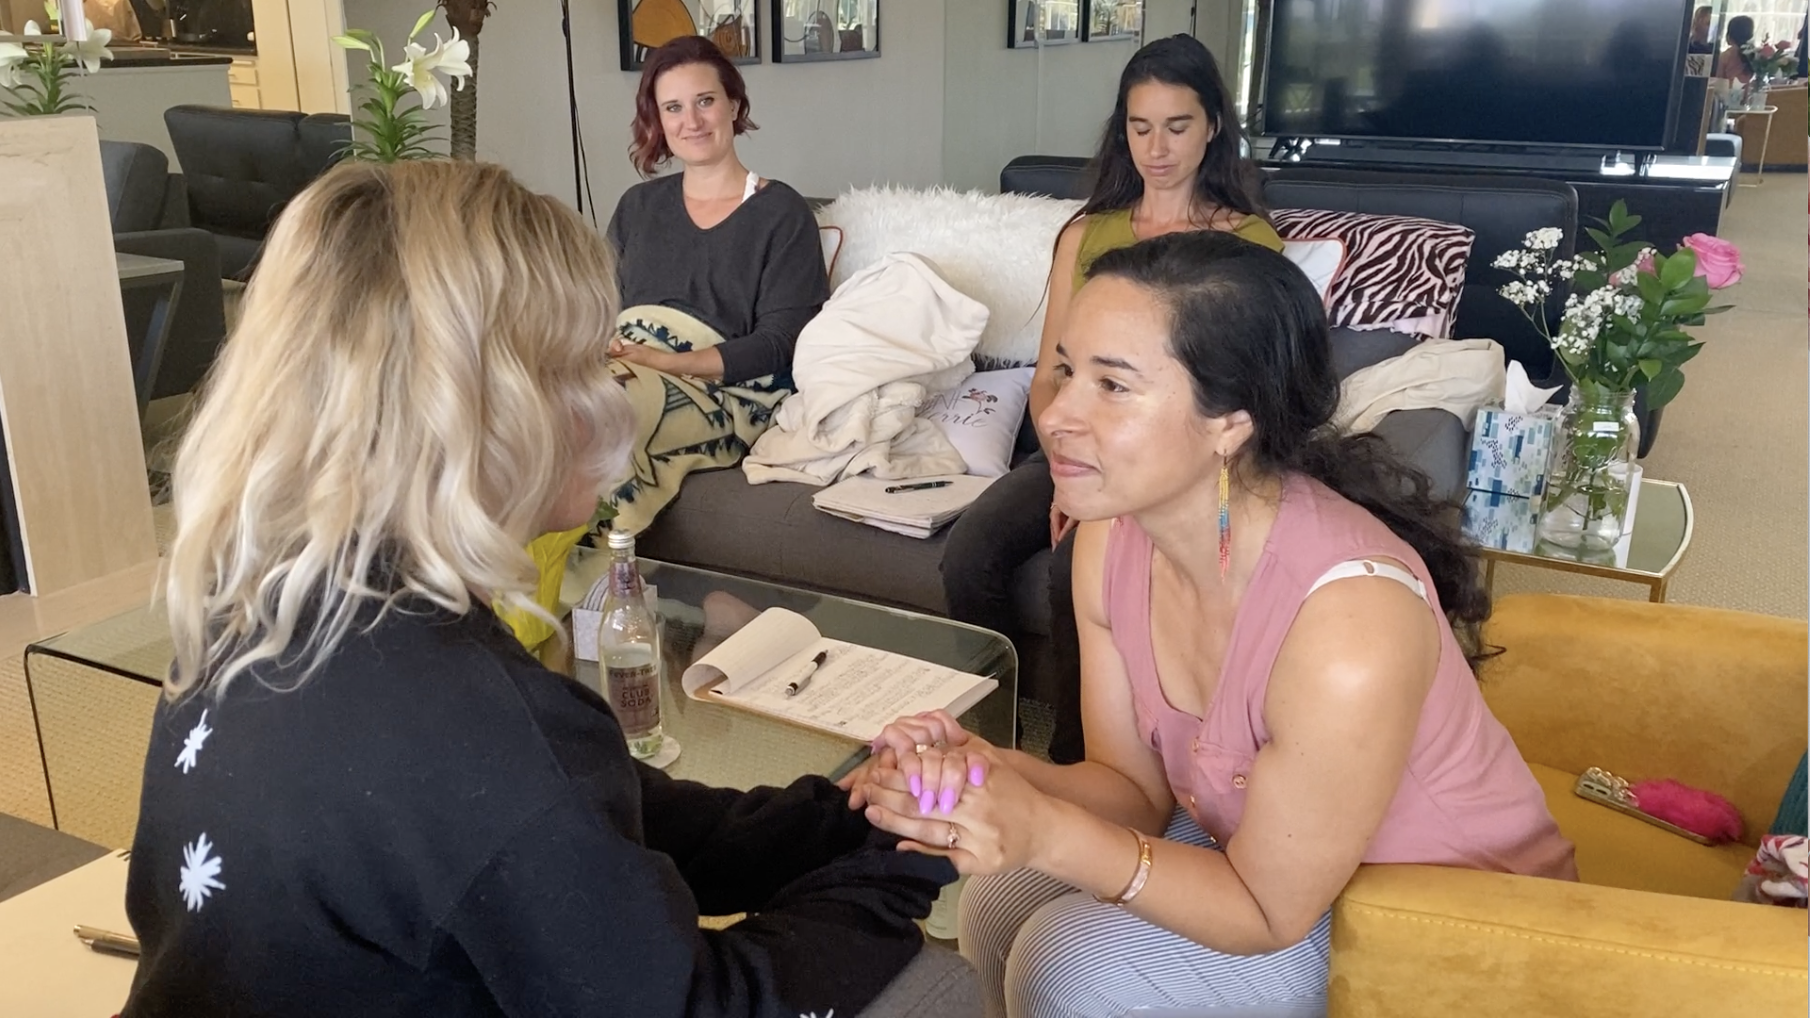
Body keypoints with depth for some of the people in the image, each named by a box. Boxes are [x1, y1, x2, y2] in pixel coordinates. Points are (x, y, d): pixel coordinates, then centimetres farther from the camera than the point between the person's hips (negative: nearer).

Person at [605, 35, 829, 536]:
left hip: (725, 393, -4)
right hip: (624, 372, 4)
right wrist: (603, 347, -10)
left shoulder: (782, 212, 4)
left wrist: (669, 361, -16)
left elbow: (780, 342, -5)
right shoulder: (638, 205, 20)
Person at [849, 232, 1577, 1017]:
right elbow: (1138, 787, -6)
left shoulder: (1349, 625, -38)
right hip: (1261, 842, 6)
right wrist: (988, 772, -26)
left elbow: (1269, 913, -24)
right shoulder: (1111, 537, -15)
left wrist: (1046, 832, -36)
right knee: (1001, 904, -3)